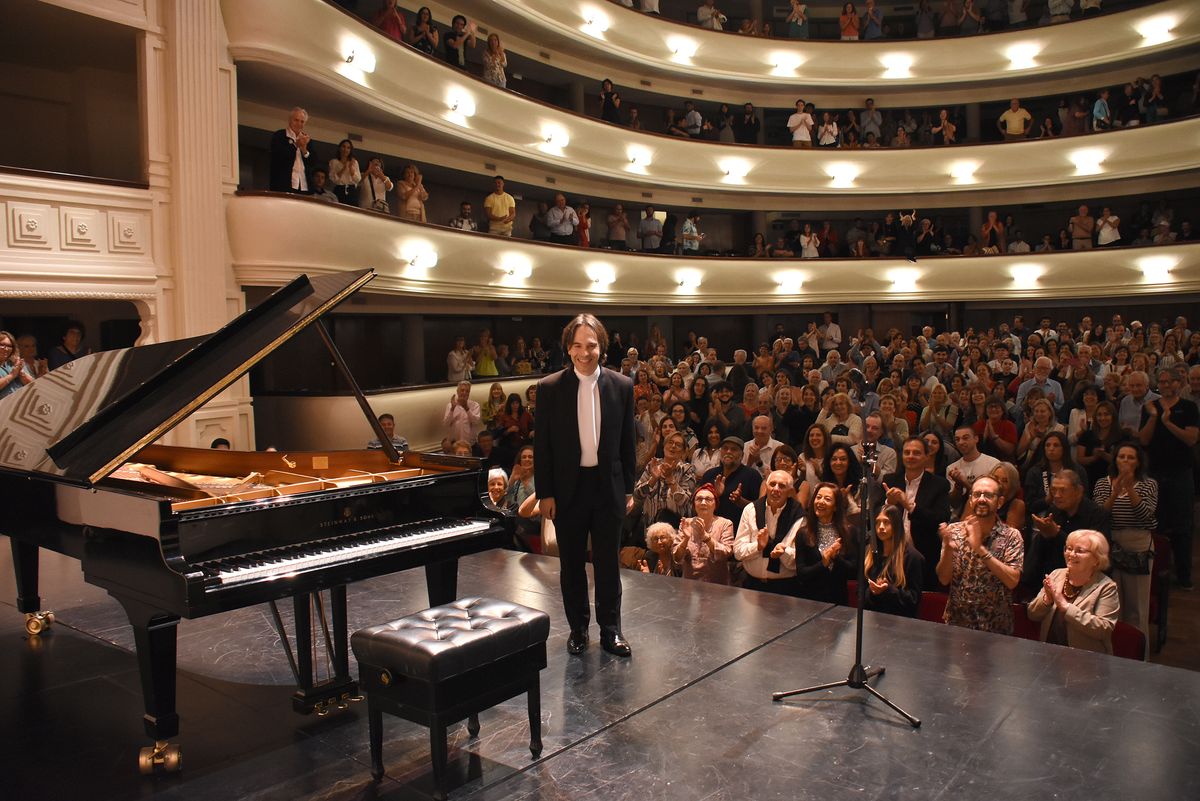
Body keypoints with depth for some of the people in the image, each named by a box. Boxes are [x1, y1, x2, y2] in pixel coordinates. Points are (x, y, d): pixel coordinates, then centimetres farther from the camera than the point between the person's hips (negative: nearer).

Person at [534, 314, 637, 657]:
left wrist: (628, 488, 5)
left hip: (608, 486, 1)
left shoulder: (622, 386, 0)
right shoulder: (549, 388, -5)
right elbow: (542, 445, -3)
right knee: (572, 563, 11)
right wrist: (546, 493, -5)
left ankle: (610, 629, 22)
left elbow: (627, 441, 6)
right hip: (568, 487, -1)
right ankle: (578, 627, 26)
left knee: (607, 562, 9)